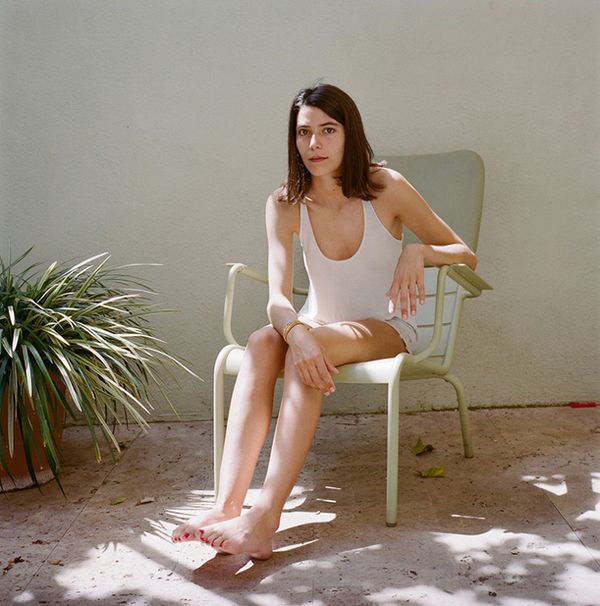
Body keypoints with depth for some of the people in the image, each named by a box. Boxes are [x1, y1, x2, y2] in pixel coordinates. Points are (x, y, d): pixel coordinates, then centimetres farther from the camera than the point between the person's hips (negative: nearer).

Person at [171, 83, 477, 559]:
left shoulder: (386, 188, -11)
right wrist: (297, 333, -41)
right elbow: (278, 297, -18)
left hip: (384, 329, -3)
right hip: (316, 326, 3)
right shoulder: (286, 204, -6)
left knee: (316, 345, -36)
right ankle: (227, 506, -40)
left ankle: (264, 518, -42)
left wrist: (417, 253, -27)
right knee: (261, 344, -31)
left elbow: (466, 256, -5)